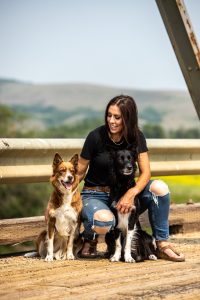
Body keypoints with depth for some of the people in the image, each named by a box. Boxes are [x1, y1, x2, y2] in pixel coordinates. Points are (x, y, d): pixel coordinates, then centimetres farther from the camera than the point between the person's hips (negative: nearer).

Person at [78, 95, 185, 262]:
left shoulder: (136, 137, -4)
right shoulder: (96, 137, -13)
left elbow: (145, 172, -10)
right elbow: (79, 173, -6)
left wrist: (131, 193, -29)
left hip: (124, 193, 4)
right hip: (95, 196, -4)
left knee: (159, 188, -24)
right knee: (105, 220, -40)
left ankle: (162, 245, -12)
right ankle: (89, 240, -1)